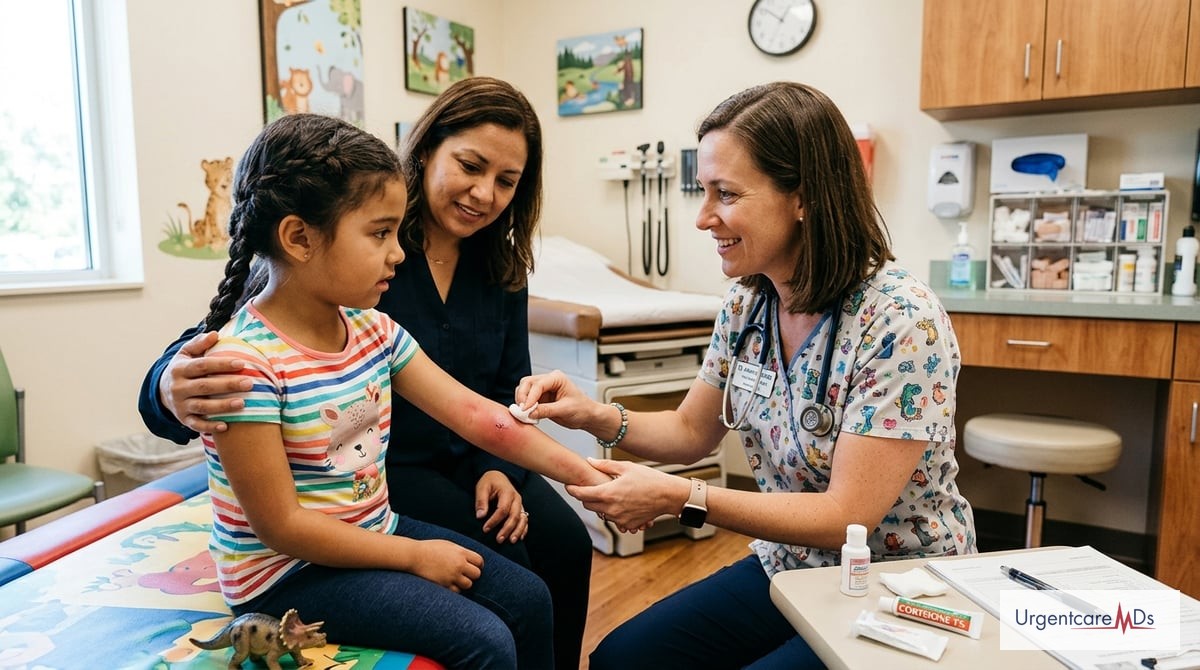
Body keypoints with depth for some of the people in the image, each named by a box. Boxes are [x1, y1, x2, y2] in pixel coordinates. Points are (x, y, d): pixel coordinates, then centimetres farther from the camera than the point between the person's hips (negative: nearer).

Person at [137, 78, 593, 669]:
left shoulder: (500, 266, 0)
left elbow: (509, 385, 8)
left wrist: (498, 467, -8)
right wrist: (174, 387, -47)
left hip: (470, 460, 6)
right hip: (380, 471, -5)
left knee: (566, 546, -8)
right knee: (504, 570, -17)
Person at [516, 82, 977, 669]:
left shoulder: (899, 322, -25)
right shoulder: (747, 304, -4)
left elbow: (849, 516, -24)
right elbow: (691, 431, 7)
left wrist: (680, 498, -28)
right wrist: (597, 416, -11)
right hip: (788, 571, 6)